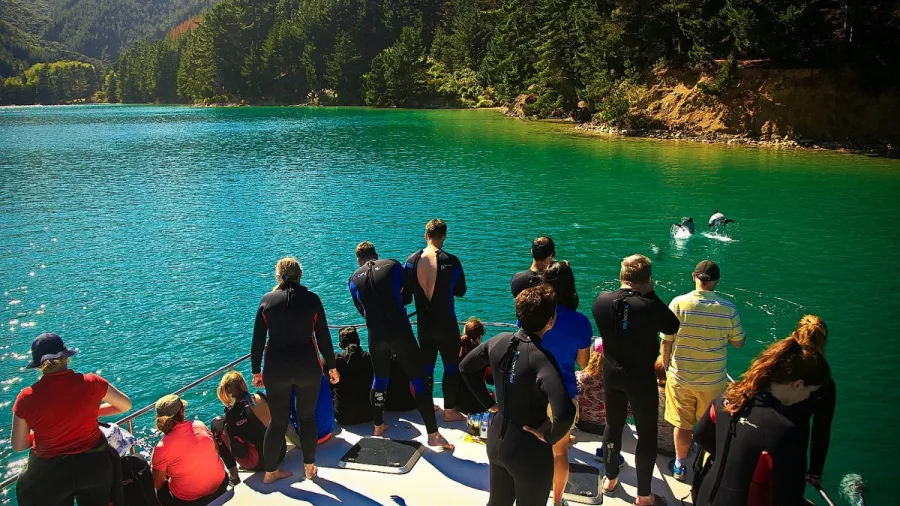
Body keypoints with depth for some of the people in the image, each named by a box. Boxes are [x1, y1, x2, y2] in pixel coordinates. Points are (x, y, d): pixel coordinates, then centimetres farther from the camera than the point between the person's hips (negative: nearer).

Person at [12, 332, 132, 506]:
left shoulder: (26, 398, -17)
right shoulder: (91, 383, -17)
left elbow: (18, 446, -5)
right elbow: (125, 405, 0)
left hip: (50, 474, 0)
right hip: (94, 466, 0)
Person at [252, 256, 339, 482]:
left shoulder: (267, 300, -1)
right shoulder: (312, 299, -3)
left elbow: (258, 340, 1)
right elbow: (324, 337, -2)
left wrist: (256, 371, 10)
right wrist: (331, 367, 8)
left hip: (276, 369, 1)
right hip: (308, 368, -1)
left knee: (278, 421, 13)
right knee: (307, 417, 15)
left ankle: (270, 472, 21)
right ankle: (309, 467, 21)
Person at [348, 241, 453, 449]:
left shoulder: (353, 279, 7)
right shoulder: (393, 266, 1)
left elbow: (362, 310, 15)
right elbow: (408, 295, 10)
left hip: (376, 336, 3)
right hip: (400, 332, -3)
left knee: (379, 378, 23)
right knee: (418, 379, 1)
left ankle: (378, 426, 34)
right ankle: (433, 434, -1)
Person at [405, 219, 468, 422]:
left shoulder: (412, 260, -6)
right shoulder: (450, 261, -16)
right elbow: (461, 291, -5)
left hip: (423, 323, 4)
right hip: (446, 323, -4)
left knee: (426, 365, 16)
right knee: (451, 366, 8)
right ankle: (450, 410, 13)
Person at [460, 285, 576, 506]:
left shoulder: (500, 341, -8)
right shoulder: (541, 359, -29)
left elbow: (466, 367, 10)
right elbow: (565, 414, -41)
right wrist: (549, 437, -22)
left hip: (496, 440, 6)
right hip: (530, 450, -6)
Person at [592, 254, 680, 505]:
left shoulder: (602, 300, -14)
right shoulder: (650, 306, -26)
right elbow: (673, 327, -7)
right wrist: (651, 294, -8)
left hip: (611, 373, 4)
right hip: (642, 377, -4)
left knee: (613, 425, 22)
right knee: (647, 434, 12)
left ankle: (610, 479, 40)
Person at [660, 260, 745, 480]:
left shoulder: (678, 303, -15)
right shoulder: (728, 309, -14)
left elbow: (666, 341, -9)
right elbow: (739, 343, -1)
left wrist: (666, 367, 5)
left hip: (680, 377, 0)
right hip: (713, 380, 0)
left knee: (682, 424, 17)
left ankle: (680, 466, 34)